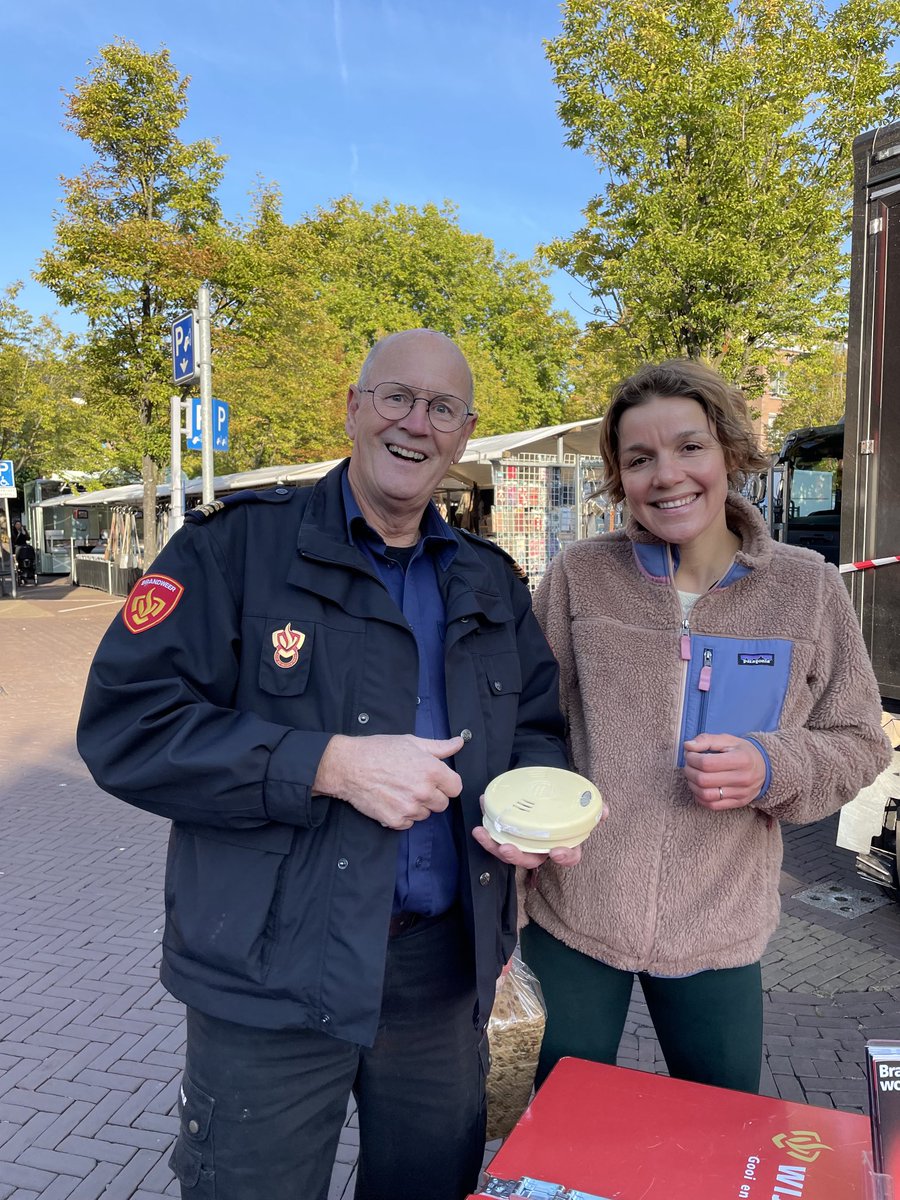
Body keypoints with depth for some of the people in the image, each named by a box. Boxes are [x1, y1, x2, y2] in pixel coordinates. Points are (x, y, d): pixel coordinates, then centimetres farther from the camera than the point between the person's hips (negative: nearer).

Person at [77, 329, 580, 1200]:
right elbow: (125, 723, -16)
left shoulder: (491, 583, 7)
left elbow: (539, 726, 15)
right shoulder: (238, 545, -9)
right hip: (273, 968, -4)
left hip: (445, 967, 5)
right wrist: (330, 764, -24)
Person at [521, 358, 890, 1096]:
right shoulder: (578, 577, -9)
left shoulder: (807, 589, -5)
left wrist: (772, 767, -17)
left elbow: (859, 742, 2)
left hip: (720, 930, 1)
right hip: (572, 915, 0)